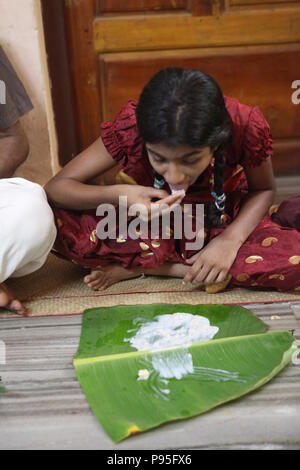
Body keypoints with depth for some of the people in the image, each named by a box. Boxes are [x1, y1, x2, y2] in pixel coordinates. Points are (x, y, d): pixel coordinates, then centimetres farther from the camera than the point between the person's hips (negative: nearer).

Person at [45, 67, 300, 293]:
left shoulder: (245, 127, -29)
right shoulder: (131, 127, -29)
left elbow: (264, 189, -10)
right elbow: (55, 188, -24)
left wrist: (230, 240, -27)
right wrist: (118, 195, -42)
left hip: (221, 227, 1)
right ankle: (178, 268, -17)